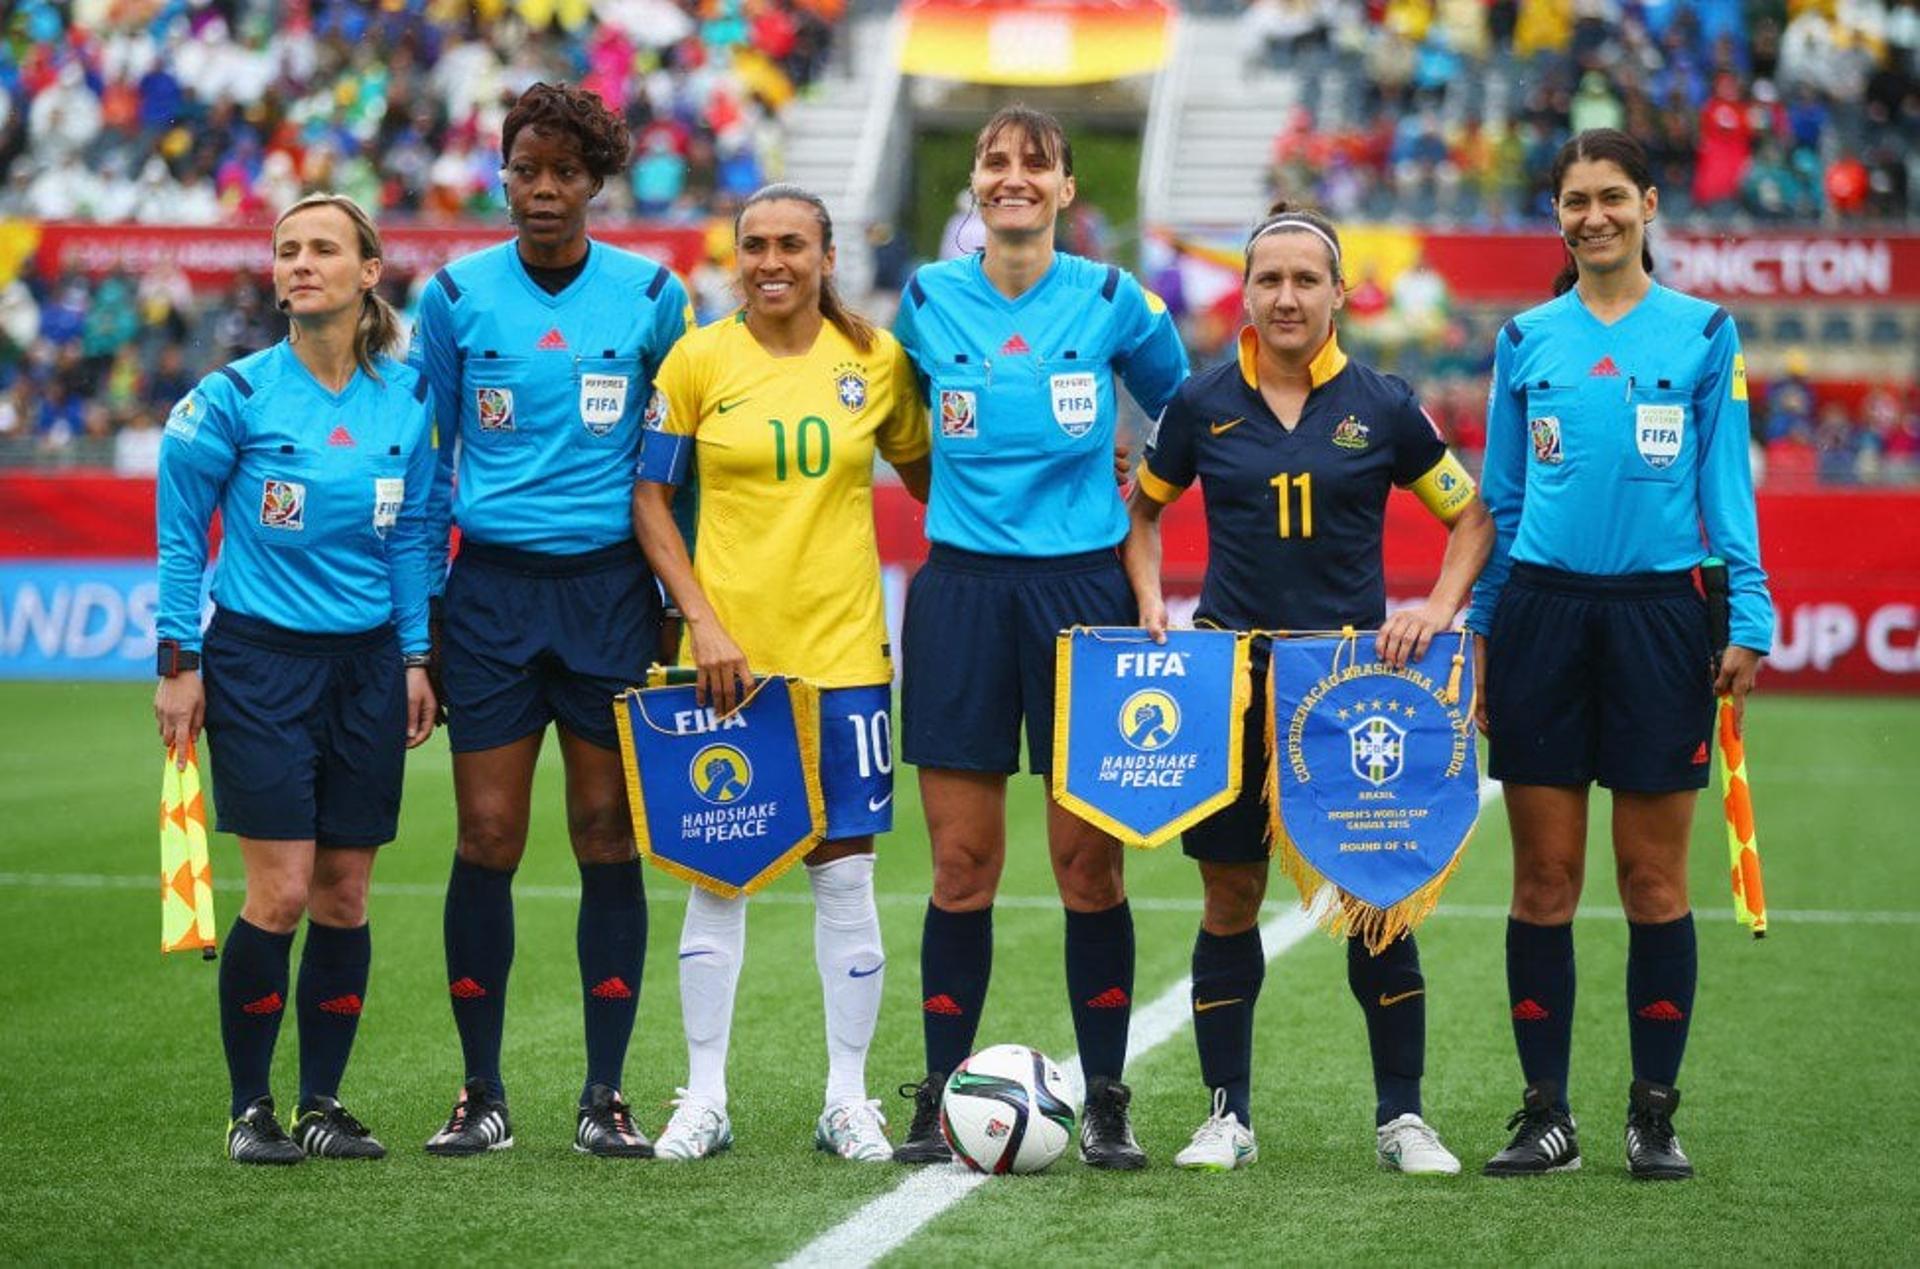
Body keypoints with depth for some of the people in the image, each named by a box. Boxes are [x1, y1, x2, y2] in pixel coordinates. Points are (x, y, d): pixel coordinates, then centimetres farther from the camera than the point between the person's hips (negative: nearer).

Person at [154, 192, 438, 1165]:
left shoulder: (407, 400, 3)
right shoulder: (236, 395, -7)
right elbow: (179, 531, 0)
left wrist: (416, 659, 9)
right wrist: (179, 660, -3)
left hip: (367, 666, 4)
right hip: (261, 659, -3)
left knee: (345, 896, 4)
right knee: (280, 895, -8)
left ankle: (323, 1104, 15)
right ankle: (249, 1110, 5)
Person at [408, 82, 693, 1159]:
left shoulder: (653, 296, 2)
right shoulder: (457, 295, 3)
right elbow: (425, 458, 9)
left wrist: (677, 598, 6)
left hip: (610, 586, 0)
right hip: (492, 585, 0)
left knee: (609, 836, 1)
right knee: (488, 839, -2)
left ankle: (605, 1097, 8)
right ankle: (483, 1094, 8)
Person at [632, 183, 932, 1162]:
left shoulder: (877, 359, 3)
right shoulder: (697, 360, -1)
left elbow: (925, 475, 15)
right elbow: (649, 499, 1)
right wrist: (704, 621, -9)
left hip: (843, 649, 1)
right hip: (728, 654, -1)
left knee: (844, 873, 3)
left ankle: (848, 1100, 12)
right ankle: (705, 1098, 12)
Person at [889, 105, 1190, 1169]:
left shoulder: (1112, 300, 1)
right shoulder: (928, 299, 5)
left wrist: (1135, 492, 11)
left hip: (1083, 591, -1)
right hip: (962, 592, 1)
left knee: (1090, 864, -1)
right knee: (960, 865, 0)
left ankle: (1106, 1103, 9)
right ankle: (939, 1099, 8)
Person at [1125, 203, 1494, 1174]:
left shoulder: (1381, 407, 1)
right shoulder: (1203, 404, 3)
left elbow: (1471, 517, 9)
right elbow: (1142, 510, 17)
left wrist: (1437, 610, -5)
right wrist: (1149, 601, 2)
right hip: (1230, 670, 1)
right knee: (1230, 901, 4)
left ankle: (1402, 1117, 10)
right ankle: (1229, 1115, 15)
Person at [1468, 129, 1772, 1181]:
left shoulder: (1703, 334, 4)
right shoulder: (1525, 340, 9)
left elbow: (1726, 488, 3)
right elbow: (1499, 500, 13)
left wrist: (1747, 619, -6)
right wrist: (1477, 633, 9)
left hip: (1658, 613, -2)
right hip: (1542, 610, 2)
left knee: (1654, 878, 1)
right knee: (1543, 878, 1)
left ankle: (1655, 1113, 10)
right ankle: (1545, 1114, 8)